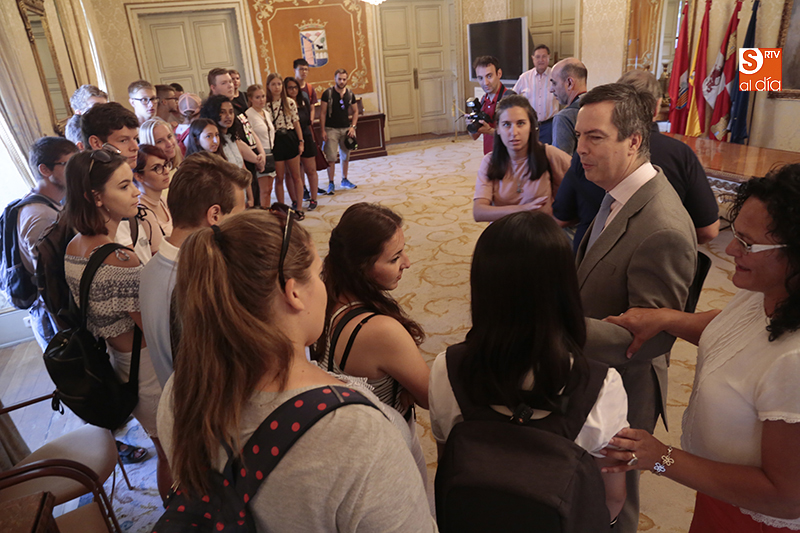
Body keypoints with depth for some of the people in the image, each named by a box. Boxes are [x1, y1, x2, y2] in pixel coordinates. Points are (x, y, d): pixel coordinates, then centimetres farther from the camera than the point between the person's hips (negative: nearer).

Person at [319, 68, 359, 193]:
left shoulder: (350, 94, 5)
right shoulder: (328, 93, -6)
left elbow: (355, 111, 14)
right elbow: (322, 113, -6)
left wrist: (353, 127, 0)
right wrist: (322, 130, -12)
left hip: (346, 129, 4)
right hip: (331, 129, -4)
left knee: (345, 156, 12)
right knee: (331, 158, -8)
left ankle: (345, 180, 26)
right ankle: (331, 183, 1)